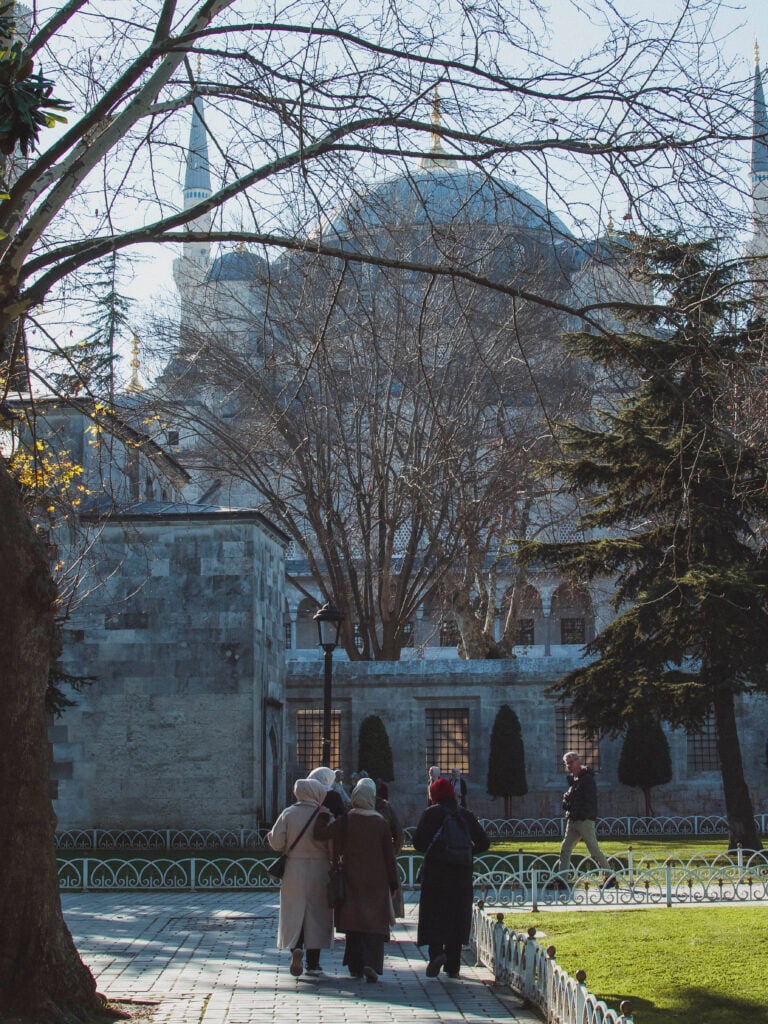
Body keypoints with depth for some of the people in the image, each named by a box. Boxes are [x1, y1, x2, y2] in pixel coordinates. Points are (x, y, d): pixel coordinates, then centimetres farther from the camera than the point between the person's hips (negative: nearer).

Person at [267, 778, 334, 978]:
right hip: (319, 872, -1)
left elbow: (276, 842, -6)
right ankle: (313, 963, 11)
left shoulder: (288, 814, -4)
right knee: (316, 914, 9)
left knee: (294, 913, 10)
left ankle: (296, 948, -14)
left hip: (294, 870, 1)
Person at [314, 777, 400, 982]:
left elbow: (319, 834, -5)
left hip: (351, 880, 1)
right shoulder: (381, 823, -5)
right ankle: (371, 964, -16)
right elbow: (389, 855, -2)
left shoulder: (344, 822, -7)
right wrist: (393, 882, 5)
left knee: (353, 920, 11)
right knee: (374, 921, 1)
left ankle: (356, 966, 15)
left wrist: (323, 815, 11)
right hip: (376, 881, -1)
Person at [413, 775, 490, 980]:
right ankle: (452, 966, 11)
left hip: (435, 872, -3)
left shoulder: (431, 813, -3)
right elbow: (483, 842, 10)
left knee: (433, 914, 0)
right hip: (462, 874, 4)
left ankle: (436, 952, -22)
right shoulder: (466, 815, 9)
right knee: (457, 916, 9)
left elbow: (418, 842, -7)